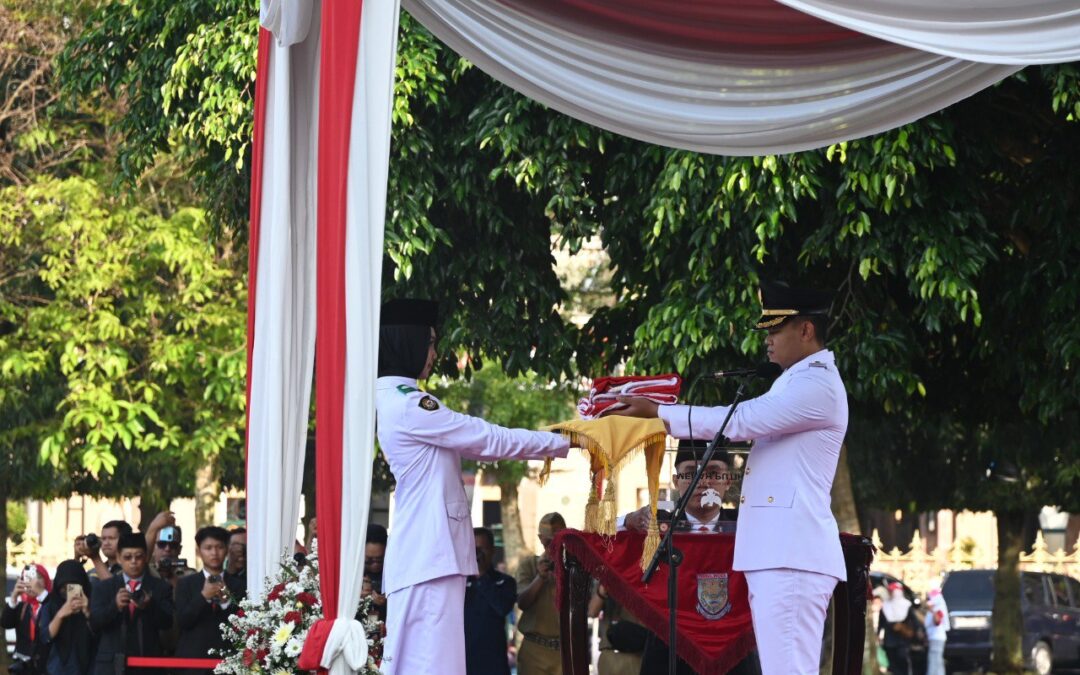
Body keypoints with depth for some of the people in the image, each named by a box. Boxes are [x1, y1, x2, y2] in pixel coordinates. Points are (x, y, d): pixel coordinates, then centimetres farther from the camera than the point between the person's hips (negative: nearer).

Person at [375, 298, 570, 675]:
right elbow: (489, 440, -8)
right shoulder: (406, 404, -12)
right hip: (430, 549, -10)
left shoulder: (394, 402, 18)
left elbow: (474, 445, 23)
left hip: (425, 549, 10)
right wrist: (561, 443, 4)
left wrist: (549, 445, 22)